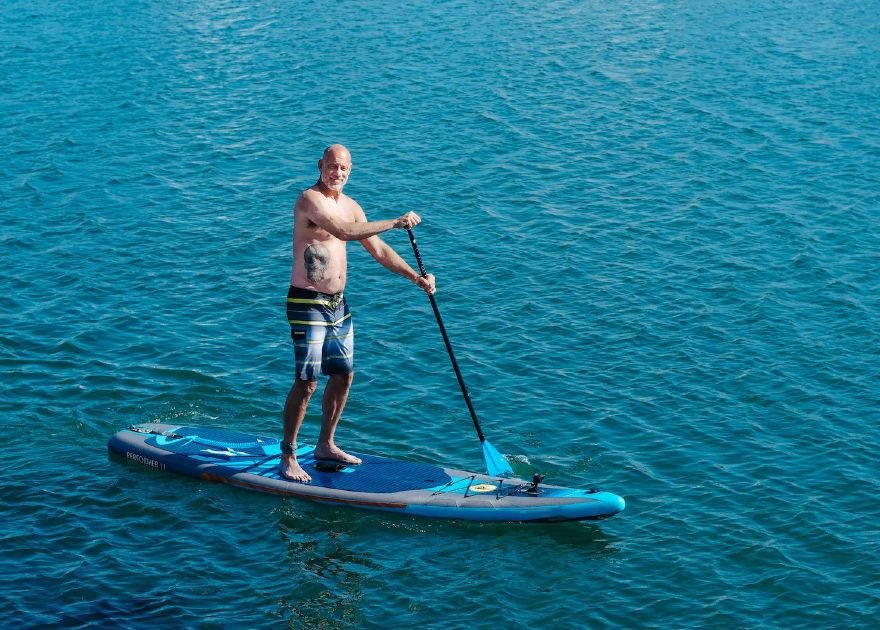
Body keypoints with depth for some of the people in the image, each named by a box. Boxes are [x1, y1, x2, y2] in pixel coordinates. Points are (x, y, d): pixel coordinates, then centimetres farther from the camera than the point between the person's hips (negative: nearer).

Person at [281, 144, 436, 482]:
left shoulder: (350, 206, 12)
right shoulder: (310, 199, -14)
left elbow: (378, 250, 15)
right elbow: (344, 231, -30)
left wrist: (416, 277, 7)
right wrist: (394, 223, -29)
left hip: (337, 303, 8)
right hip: (308, 304, -8)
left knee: (343, 375, 13)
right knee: (307, 382, -8)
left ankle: (325, 445, 27)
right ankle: (288, 457, 2)